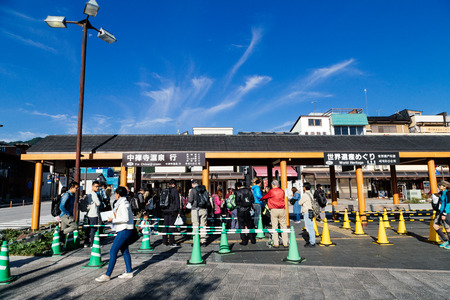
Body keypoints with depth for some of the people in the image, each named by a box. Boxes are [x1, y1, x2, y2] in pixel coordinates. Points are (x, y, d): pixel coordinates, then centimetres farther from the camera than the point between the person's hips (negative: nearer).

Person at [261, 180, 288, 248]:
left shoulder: (271, 191, -5)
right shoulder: (282, 191, 6)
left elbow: (265, 197, 6)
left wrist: (260, 199, 26)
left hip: (274, 210, -3)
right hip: (282, 210, 3)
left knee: (274, 226, 2)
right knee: (283, 226, 8)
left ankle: (276, 243, 4)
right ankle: (285, 243, 11)